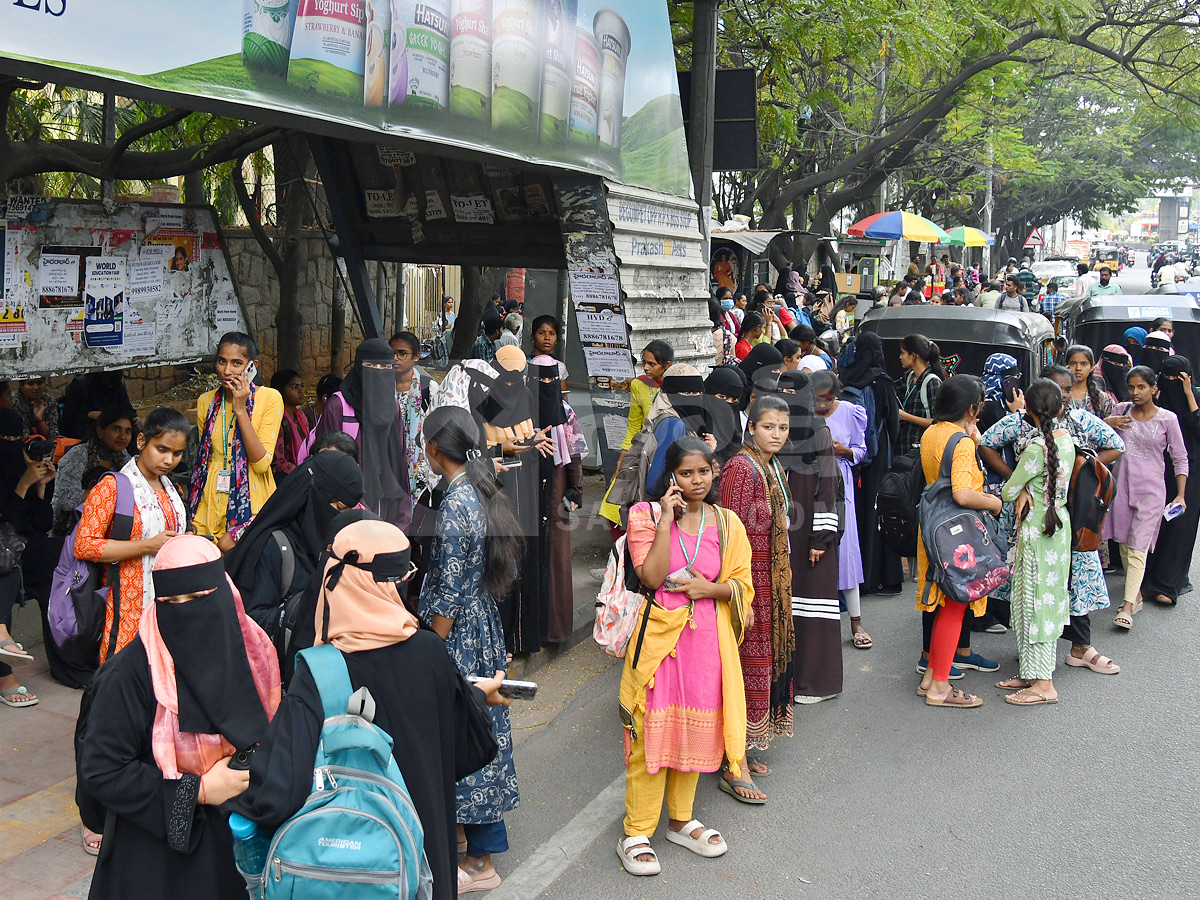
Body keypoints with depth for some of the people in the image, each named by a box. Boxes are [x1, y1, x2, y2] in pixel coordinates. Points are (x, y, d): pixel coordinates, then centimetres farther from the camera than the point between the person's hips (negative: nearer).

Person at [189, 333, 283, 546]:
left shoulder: (270, 398, -7)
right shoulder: (206, 401, 7)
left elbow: (261, 463, -14)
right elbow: (203, 458, 13)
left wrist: (241, 409, -18)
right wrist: (194, 519, 7)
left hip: (251, 500, -4)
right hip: (211, 501, 4)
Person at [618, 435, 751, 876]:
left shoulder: (727, 523, 5)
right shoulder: (646, 516, -4)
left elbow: (743, 585, 7)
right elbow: (651, 576, -16)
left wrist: (708, 588, -12)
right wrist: (667, 519, -17)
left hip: (707, 638, 4)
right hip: (659, 636, -3)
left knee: (695, 729, 13)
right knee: (651, 731, -2)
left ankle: (681, 820, 31)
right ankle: (636, 832, 11)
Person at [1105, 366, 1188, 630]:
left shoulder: (1167, 418, -5)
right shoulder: (1121, 411, 4)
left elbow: (1180, 459, 1)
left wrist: (1180, 496, -4)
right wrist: (1108, 425, -7)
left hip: (1151, 489, -4)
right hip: (1122, 486, 4)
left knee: (1138, 547, -10)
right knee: (1124, 544, 10)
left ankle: (1127, 607, -12)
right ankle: (1136, 595, 26)